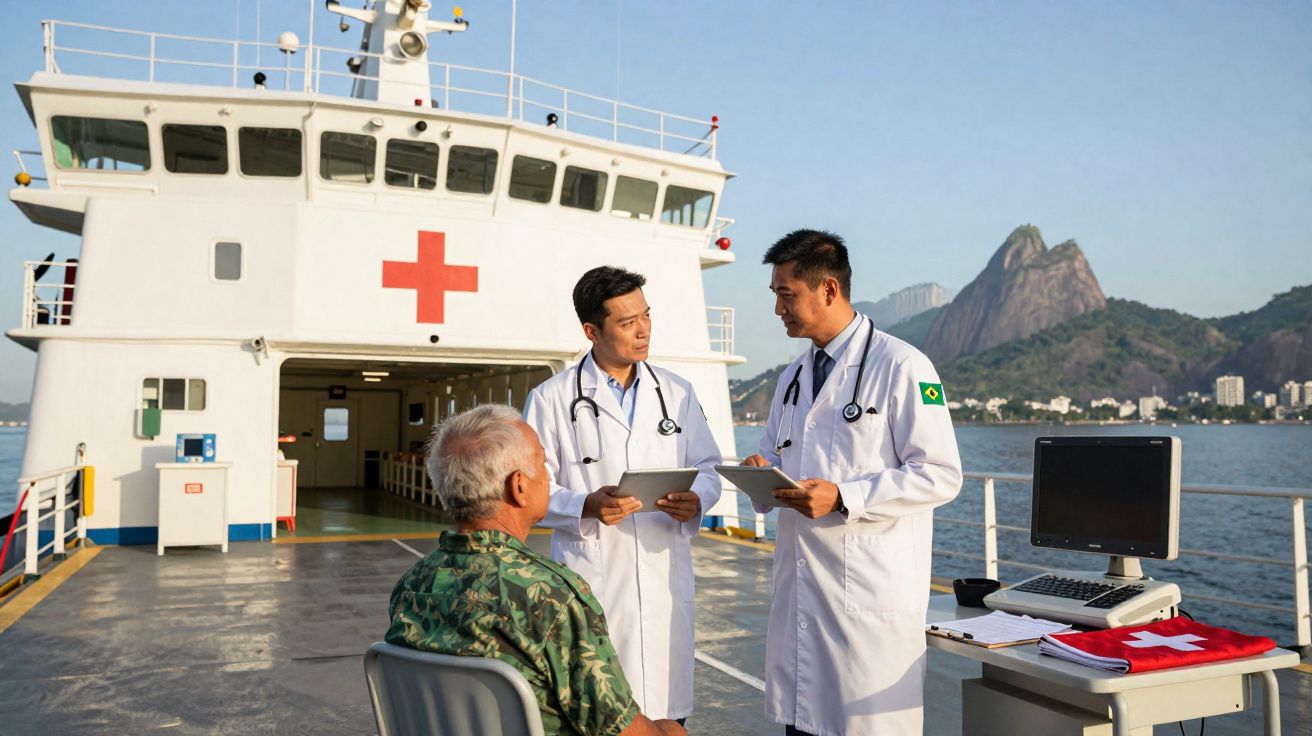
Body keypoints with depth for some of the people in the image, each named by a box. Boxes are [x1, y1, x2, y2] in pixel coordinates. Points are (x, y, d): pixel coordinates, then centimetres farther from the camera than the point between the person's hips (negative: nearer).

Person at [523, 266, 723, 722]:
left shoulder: (677, 393, 11)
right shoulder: (552, 399, 0)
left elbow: (707, 470, 14)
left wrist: (695, 501, -7)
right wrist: (587, 507, -17)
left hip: (665, 576, 3)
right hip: (591, 579, -3)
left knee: (666, 713, 7)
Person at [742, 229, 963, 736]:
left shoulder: (901, 367, -9)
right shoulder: (793, 376, 15)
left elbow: (941, 475, -13)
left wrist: (843, 497, -22)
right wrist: (763, 470, 1)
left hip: (870, 597, -7)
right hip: (799, 589, 7)